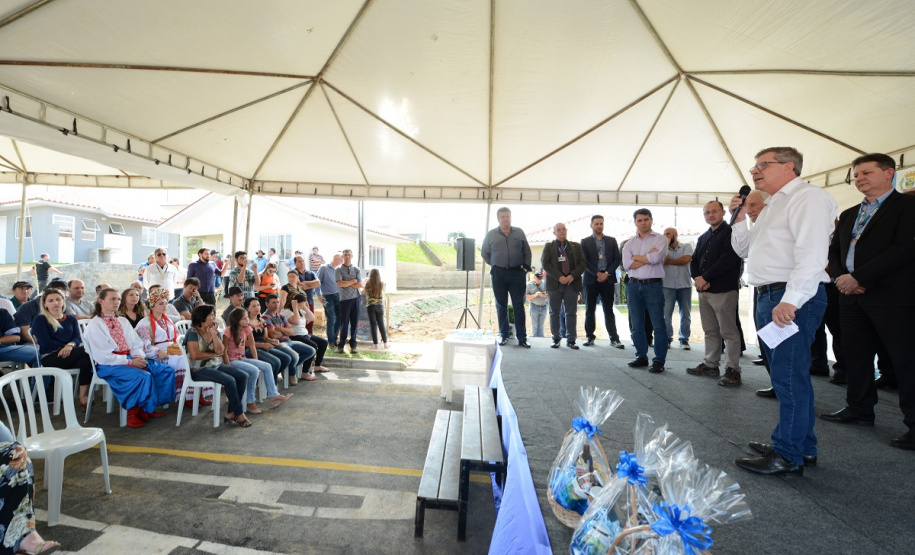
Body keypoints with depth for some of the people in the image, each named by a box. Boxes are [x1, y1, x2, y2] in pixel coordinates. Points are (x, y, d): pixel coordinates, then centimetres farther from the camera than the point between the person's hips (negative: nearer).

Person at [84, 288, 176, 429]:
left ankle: (149, 407, 0)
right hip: (109, 365, -7)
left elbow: (136, 344, 13)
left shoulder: (123, 321, 16)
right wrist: (130, 362, -18)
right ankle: (134, 411, -11)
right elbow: (103, 356, -13)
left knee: (167, 370, -9)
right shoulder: (94, 325, -5)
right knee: (143, 376, -32)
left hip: (130, 358, 7)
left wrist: (139, 357, -8)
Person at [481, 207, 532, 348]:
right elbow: (484, 253, 15)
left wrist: (526, 267, 1)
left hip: (517, 273, 0)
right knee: (501, 306, 6)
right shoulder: (491, 235, 5)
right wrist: (494, 265, 9)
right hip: (498, 274, 0)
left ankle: (522, 338, 5)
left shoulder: (519, 232, 6)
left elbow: (527, 251, 10)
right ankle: (504, 335, 17)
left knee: (519, 305, 1)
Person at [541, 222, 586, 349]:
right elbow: (545, 263, -3)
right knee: (554, 312, 3)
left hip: (572, 283, 1)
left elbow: (583, 263, 7)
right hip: (554, 283, -1)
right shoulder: (548, 246, 9)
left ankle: (571, 340, 7)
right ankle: (556, 339, 12)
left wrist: (572, 276, -10)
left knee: (571, 313, 1)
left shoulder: (576, 246, 15)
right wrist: (559, 277, -15)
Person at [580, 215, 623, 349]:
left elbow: (617, 259, 5)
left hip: (608, 279, 1)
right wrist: (597, 273, -12)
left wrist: (607, 273, -8)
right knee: (590, 311, 4)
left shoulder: (611, 241, 11)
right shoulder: (585, 242, 5)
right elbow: (584, 261, -4)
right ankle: (590, 337, 13)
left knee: (608, 310, 2)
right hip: (591, 279, -1)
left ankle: (614, 339, 5)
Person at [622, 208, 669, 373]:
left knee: (658, 325, -2)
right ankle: (641, 356, 22)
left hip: (653, 285, -4)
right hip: (633, 286, 4)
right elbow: (627, 265, -3)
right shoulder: (630, 243, 10)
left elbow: (655, 258, -16)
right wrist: (648, 257, -7)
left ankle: (659, 360, 6)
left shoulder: (660, 239, 1)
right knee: (637, 325, 10)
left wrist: (636, 257, -3)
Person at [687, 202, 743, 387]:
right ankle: (710, 365, 21)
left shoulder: (730, 233, -4)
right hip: (704, 291, 7)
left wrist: (704, 278, -14)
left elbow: (728, 260, -16)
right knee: (710, 331, 13)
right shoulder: (703, 237, 19)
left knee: (729, 332, -4)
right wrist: (697, 278, -3)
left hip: (724, 290, -7)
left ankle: (733, 370, 3)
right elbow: (694, 261, 17)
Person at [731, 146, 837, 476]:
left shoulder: (807, 197, -8)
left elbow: (812, 253, -21)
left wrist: (791, 300, -27)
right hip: (769, 298, 10)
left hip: (793, 299, -10)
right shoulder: (772, 207, 22)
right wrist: (739, 219, 10)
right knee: (789, 376, 16)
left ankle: (788, 456, 4)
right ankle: (803, 447, 28)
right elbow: (744, 249, 25)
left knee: (789, 377, -5)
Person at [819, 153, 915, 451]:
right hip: (851, 296, 7)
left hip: (890, 297, -7)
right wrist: (840, 276, -3)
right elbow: (834, 251, 17)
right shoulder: (848, 215, 19)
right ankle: (859, 408, 25)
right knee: (854, 355, 12)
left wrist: (858, 277, -17)